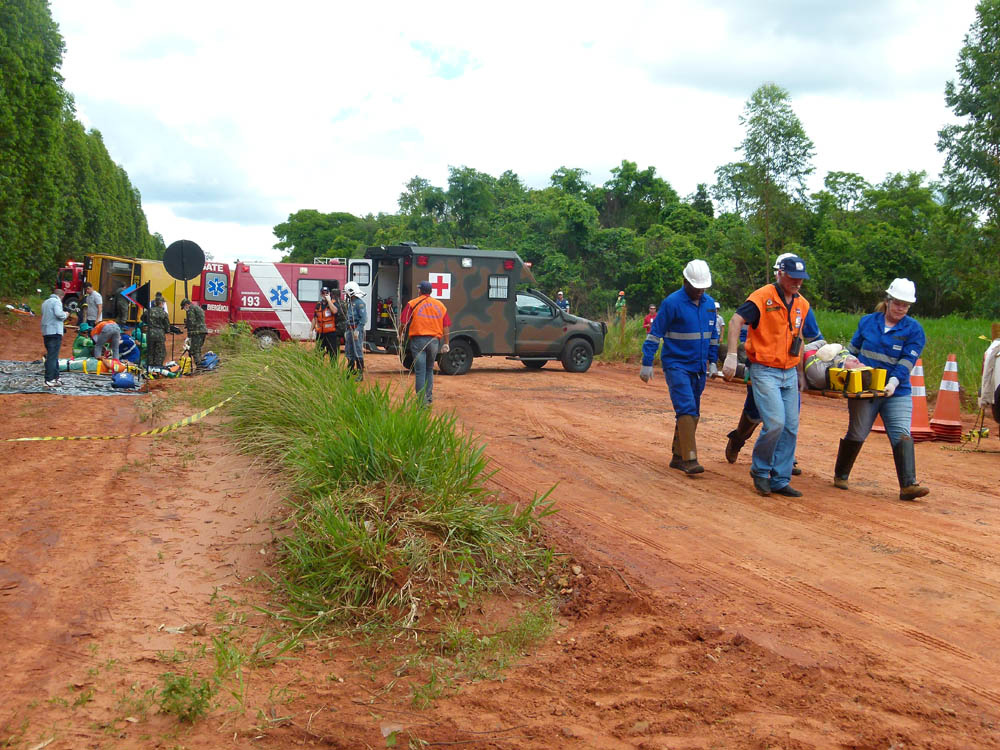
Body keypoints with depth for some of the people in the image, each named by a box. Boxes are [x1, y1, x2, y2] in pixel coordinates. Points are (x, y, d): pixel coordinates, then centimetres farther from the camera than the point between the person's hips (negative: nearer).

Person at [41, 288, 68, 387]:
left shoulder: (45, 302, 19)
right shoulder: (56, 301, -7)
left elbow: (44, 315, 22)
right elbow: (58, 313, -21)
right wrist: (65, 315, 0)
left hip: (45, 332, 9)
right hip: (55, 332, -9)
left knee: (54, 356, 17)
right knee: (52, 357, -8)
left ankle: (56, 377, 23)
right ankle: (49, 381, -11)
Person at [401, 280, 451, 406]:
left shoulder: (413, 303, 0)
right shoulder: (440, 305, 10)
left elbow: (403, 324, -5)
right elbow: (446, 327, 7)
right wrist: (445, 344, 10)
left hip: (418, 340, -3)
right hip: (434, 340, 3)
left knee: (420, 371, -2)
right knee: (429, 370, 18)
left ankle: (422, 400, -7)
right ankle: (429, 398, 19)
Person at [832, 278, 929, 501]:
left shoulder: (914, 329, 0)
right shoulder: (868, 322, 7)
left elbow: (907, 362, -10)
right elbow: (852, 350, 18)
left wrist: (893, 382, -24)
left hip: (897, 393, -1)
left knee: (902, 435, -13)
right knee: (857, 434, 7)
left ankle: (908, 485, -16)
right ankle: (840, 476, 25)